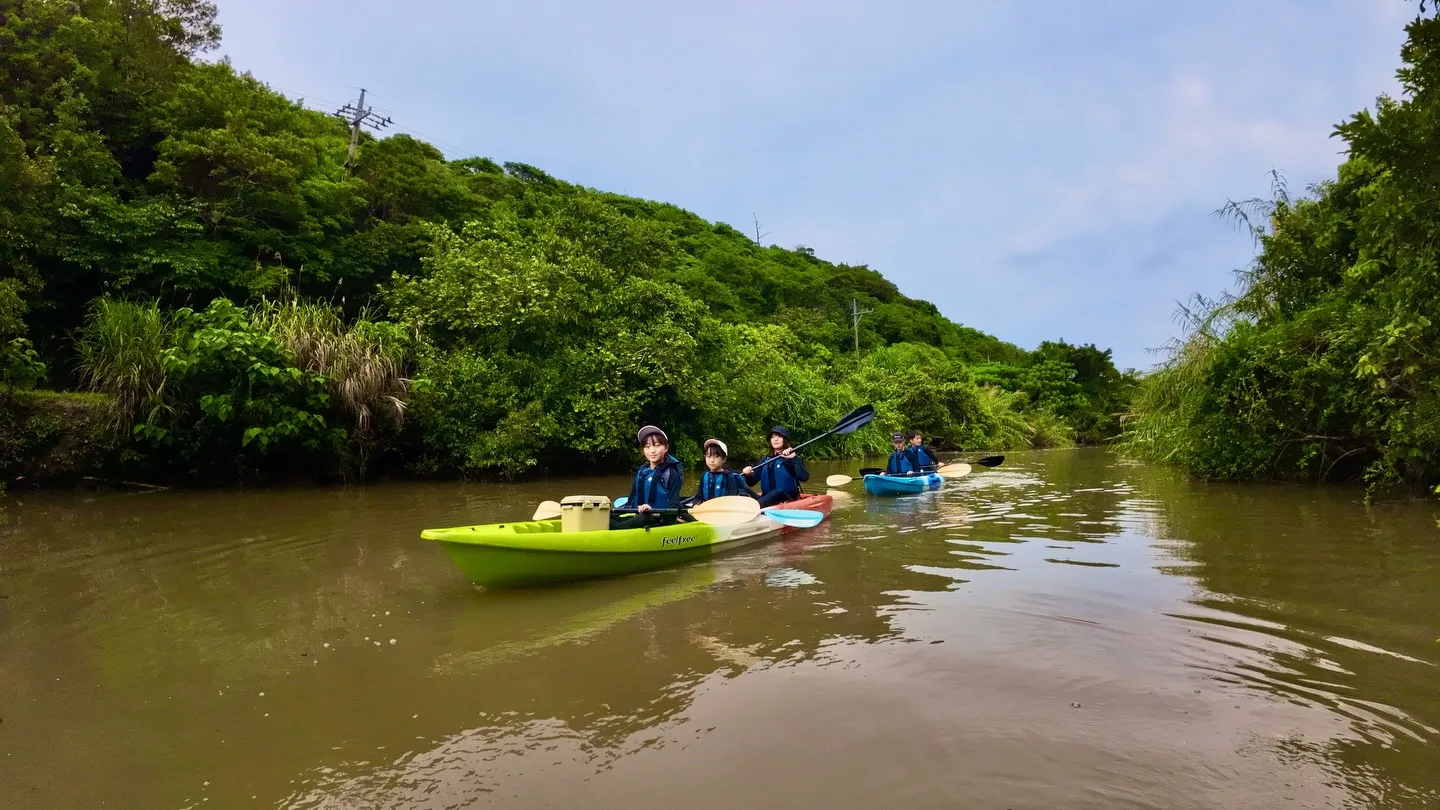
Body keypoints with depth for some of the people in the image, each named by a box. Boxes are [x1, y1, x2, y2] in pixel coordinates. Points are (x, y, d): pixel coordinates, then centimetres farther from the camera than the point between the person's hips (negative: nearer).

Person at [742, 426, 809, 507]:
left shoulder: (792, 458, 2)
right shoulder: (766, 460, 16)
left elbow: (804, 478, -15)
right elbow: (752, 482, 17)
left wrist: (793, 459, -21)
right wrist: (748, 475, -5)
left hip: (788, 499, -4)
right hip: (767, 497, 4)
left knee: (778, 492, -37)